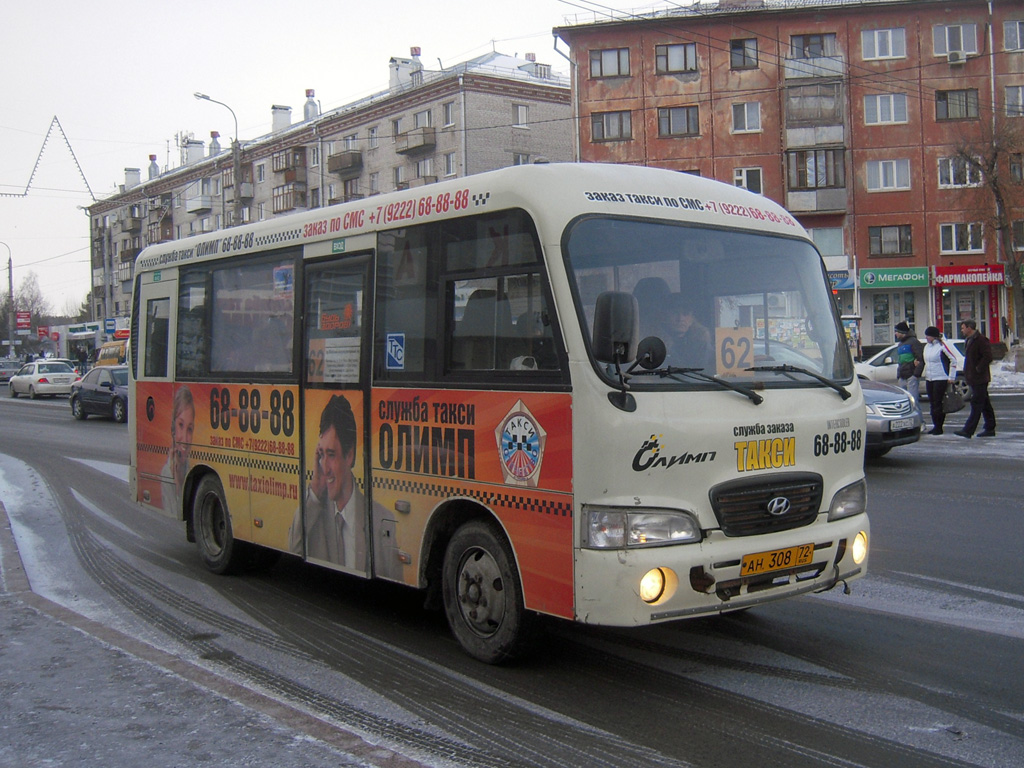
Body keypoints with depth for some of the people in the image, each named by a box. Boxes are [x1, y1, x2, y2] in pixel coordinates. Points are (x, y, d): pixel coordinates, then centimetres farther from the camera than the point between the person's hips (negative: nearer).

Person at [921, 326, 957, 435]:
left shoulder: (942, 346, -11)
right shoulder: (927, 347, 13)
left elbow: (953, 360, -9)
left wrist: (951, 377, -9)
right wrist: (926, 375, 17)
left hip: (941, 379, -7)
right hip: (929, 379, 7)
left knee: (938, 403, -5)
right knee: (932, 403, 8)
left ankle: (939, 427, 0)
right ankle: (935, 426, 14)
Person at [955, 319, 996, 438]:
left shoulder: (980, 340, -15)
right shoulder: (971, 340, 17)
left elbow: (988, 357, -21)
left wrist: (978, 369, -18)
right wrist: (968, 373, 15)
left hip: (980, 379, -10)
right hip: (974, 378, 10)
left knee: (976, 404, -9)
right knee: (985, 404, 13)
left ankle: (968, 430, -12)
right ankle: (990, 428, 18)